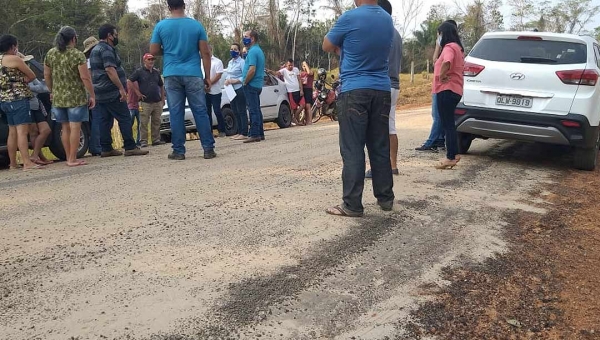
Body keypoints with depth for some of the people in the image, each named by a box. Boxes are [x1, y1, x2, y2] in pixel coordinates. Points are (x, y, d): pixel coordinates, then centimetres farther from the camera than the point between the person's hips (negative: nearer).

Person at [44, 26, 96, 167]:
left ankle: (68, 158, 19)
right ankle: (72, 159, 0)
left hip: (58, 98, 5)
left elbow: (47, 76, 11)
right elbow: (85, 78, -14)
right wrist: (92, 96, -6)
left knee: (65, 128, 13)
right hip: (75, 97, -5)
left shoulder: (50, 54, 6)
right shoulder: (77, 54, -11)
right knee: (75, 128, -1)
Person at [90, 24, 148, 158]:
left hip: (100, 92, 10)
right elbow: (110, 70, -23)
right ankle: (130, 147, -10)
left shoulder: (95, 50, 21)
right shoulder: (107, 49, -12)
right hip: (112, 93, -10)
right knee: (125, 119, -8)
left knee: (105, 120, 8)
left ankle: (106, 149, 8)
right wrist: (121, 88, -24)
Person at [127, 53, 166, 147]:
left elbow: (161, 86, 22)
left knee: (156, 122, 6)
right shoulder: (139, 72, 1)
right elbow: (129, 82, -3)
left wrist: (163, 98, 15)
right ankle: (143, 141, -2)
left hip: (157, 102, 5)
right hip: (145, 103, -5)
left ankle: (156, 140, 13)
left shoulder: (156, 72, 16)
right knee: (144, 123, -6)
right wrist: (137, 92, -6)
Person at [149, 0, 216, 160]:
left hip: (172, 75, 1)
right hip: (193, 74, 0)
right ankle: (208, 149, 1)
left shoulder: (160, 26, 3)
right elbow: (205, 53, 0)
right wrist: (207, 76, 4)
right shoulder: (196, 25, 2)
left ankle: (178, 151, 5)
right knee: (200, 112, 2)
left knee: (176, 113, 3)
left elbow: (154, 51, 5)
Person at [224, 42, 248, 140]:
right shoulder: (230, 62, 16)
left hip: (240, 89, -8)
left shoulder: (241, 62, -8)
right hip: (232, 90, 8)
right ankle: (239, 132, 17)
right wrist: (227, 80, 1)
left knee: (241, 111, -8)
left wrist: (234, 81, -19)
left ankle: (244, 133, -6)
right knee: (235, 112, 10)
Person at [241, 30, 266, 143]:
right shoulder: (259, 50, 17)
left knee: (253, 110, -9)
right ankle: (260, 134, 16)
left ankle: (254, 135, -8)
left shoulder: (253, 51, -14)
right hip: (258, 85, 10)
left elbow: (252, 70, -24)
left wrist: (245, 82, -13)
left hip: (251, 85, -10)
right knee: (256, 110, 12)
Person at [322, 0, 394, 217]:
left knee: (352, 150, -4)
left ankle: (352, 205, -3)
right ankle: (386, 198, 18)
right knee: (380, 147, 11)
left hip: (355, 91, -6)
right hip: (382, 91, 6)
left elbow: (327, 47, 4)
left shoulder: (350, 18, -9)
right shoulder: (388, 20, 11)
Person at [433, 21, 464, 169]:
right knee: (448, 123, 16)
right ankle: (454, 153, 23)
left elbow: (447, 62, -35)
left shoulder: (449, 47, -13)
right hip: (454, 90, 10)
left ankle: (451, 157, -3)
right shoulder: (457, 47, 19)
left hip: (447, 90, -10)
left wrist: (441, 76, -22)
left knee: (448, 124, -6)